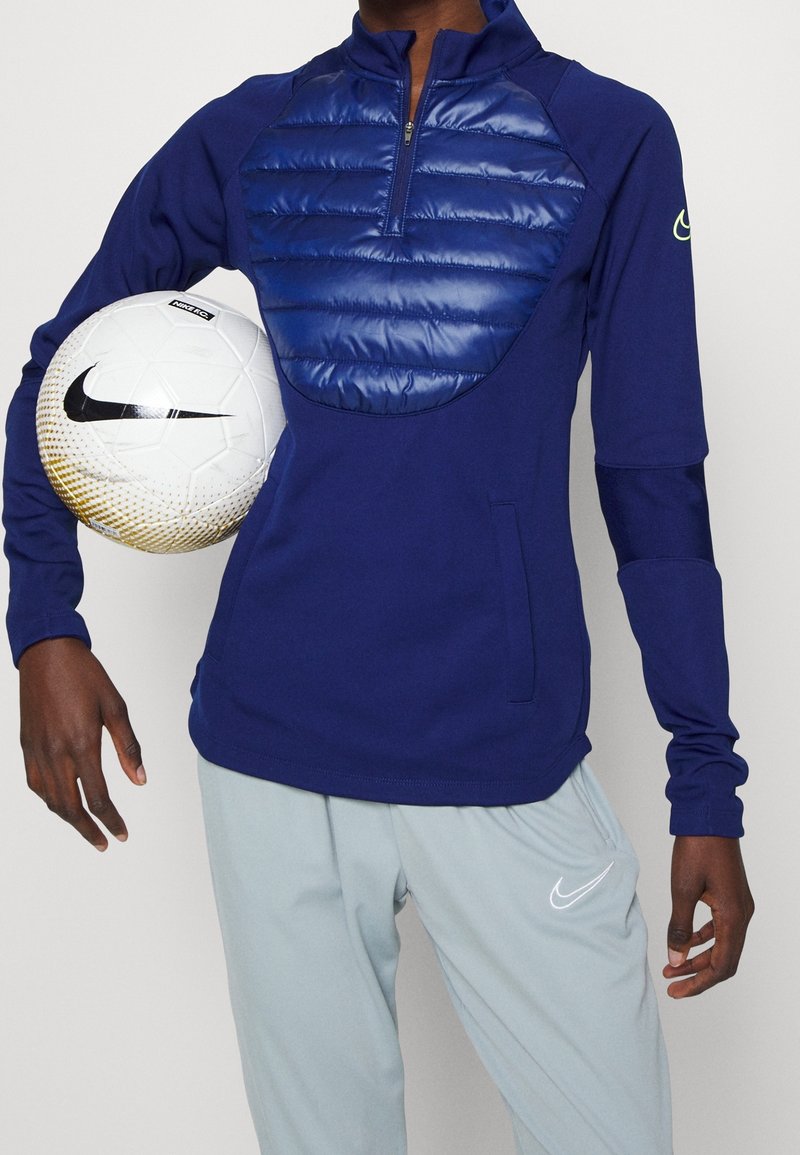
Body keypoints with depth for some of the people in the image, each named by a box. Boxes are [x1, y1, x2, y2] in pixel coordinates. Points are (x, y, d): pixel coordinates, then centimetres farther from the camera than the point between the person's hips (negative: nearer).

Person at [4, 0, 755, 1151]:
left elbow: (656, 478, 2)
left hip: (510, 758, -1)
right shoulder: (242, 136, 8)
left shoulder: (613, 137, 2)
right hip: (269, 743, 2)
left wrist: (708, 783, -1)